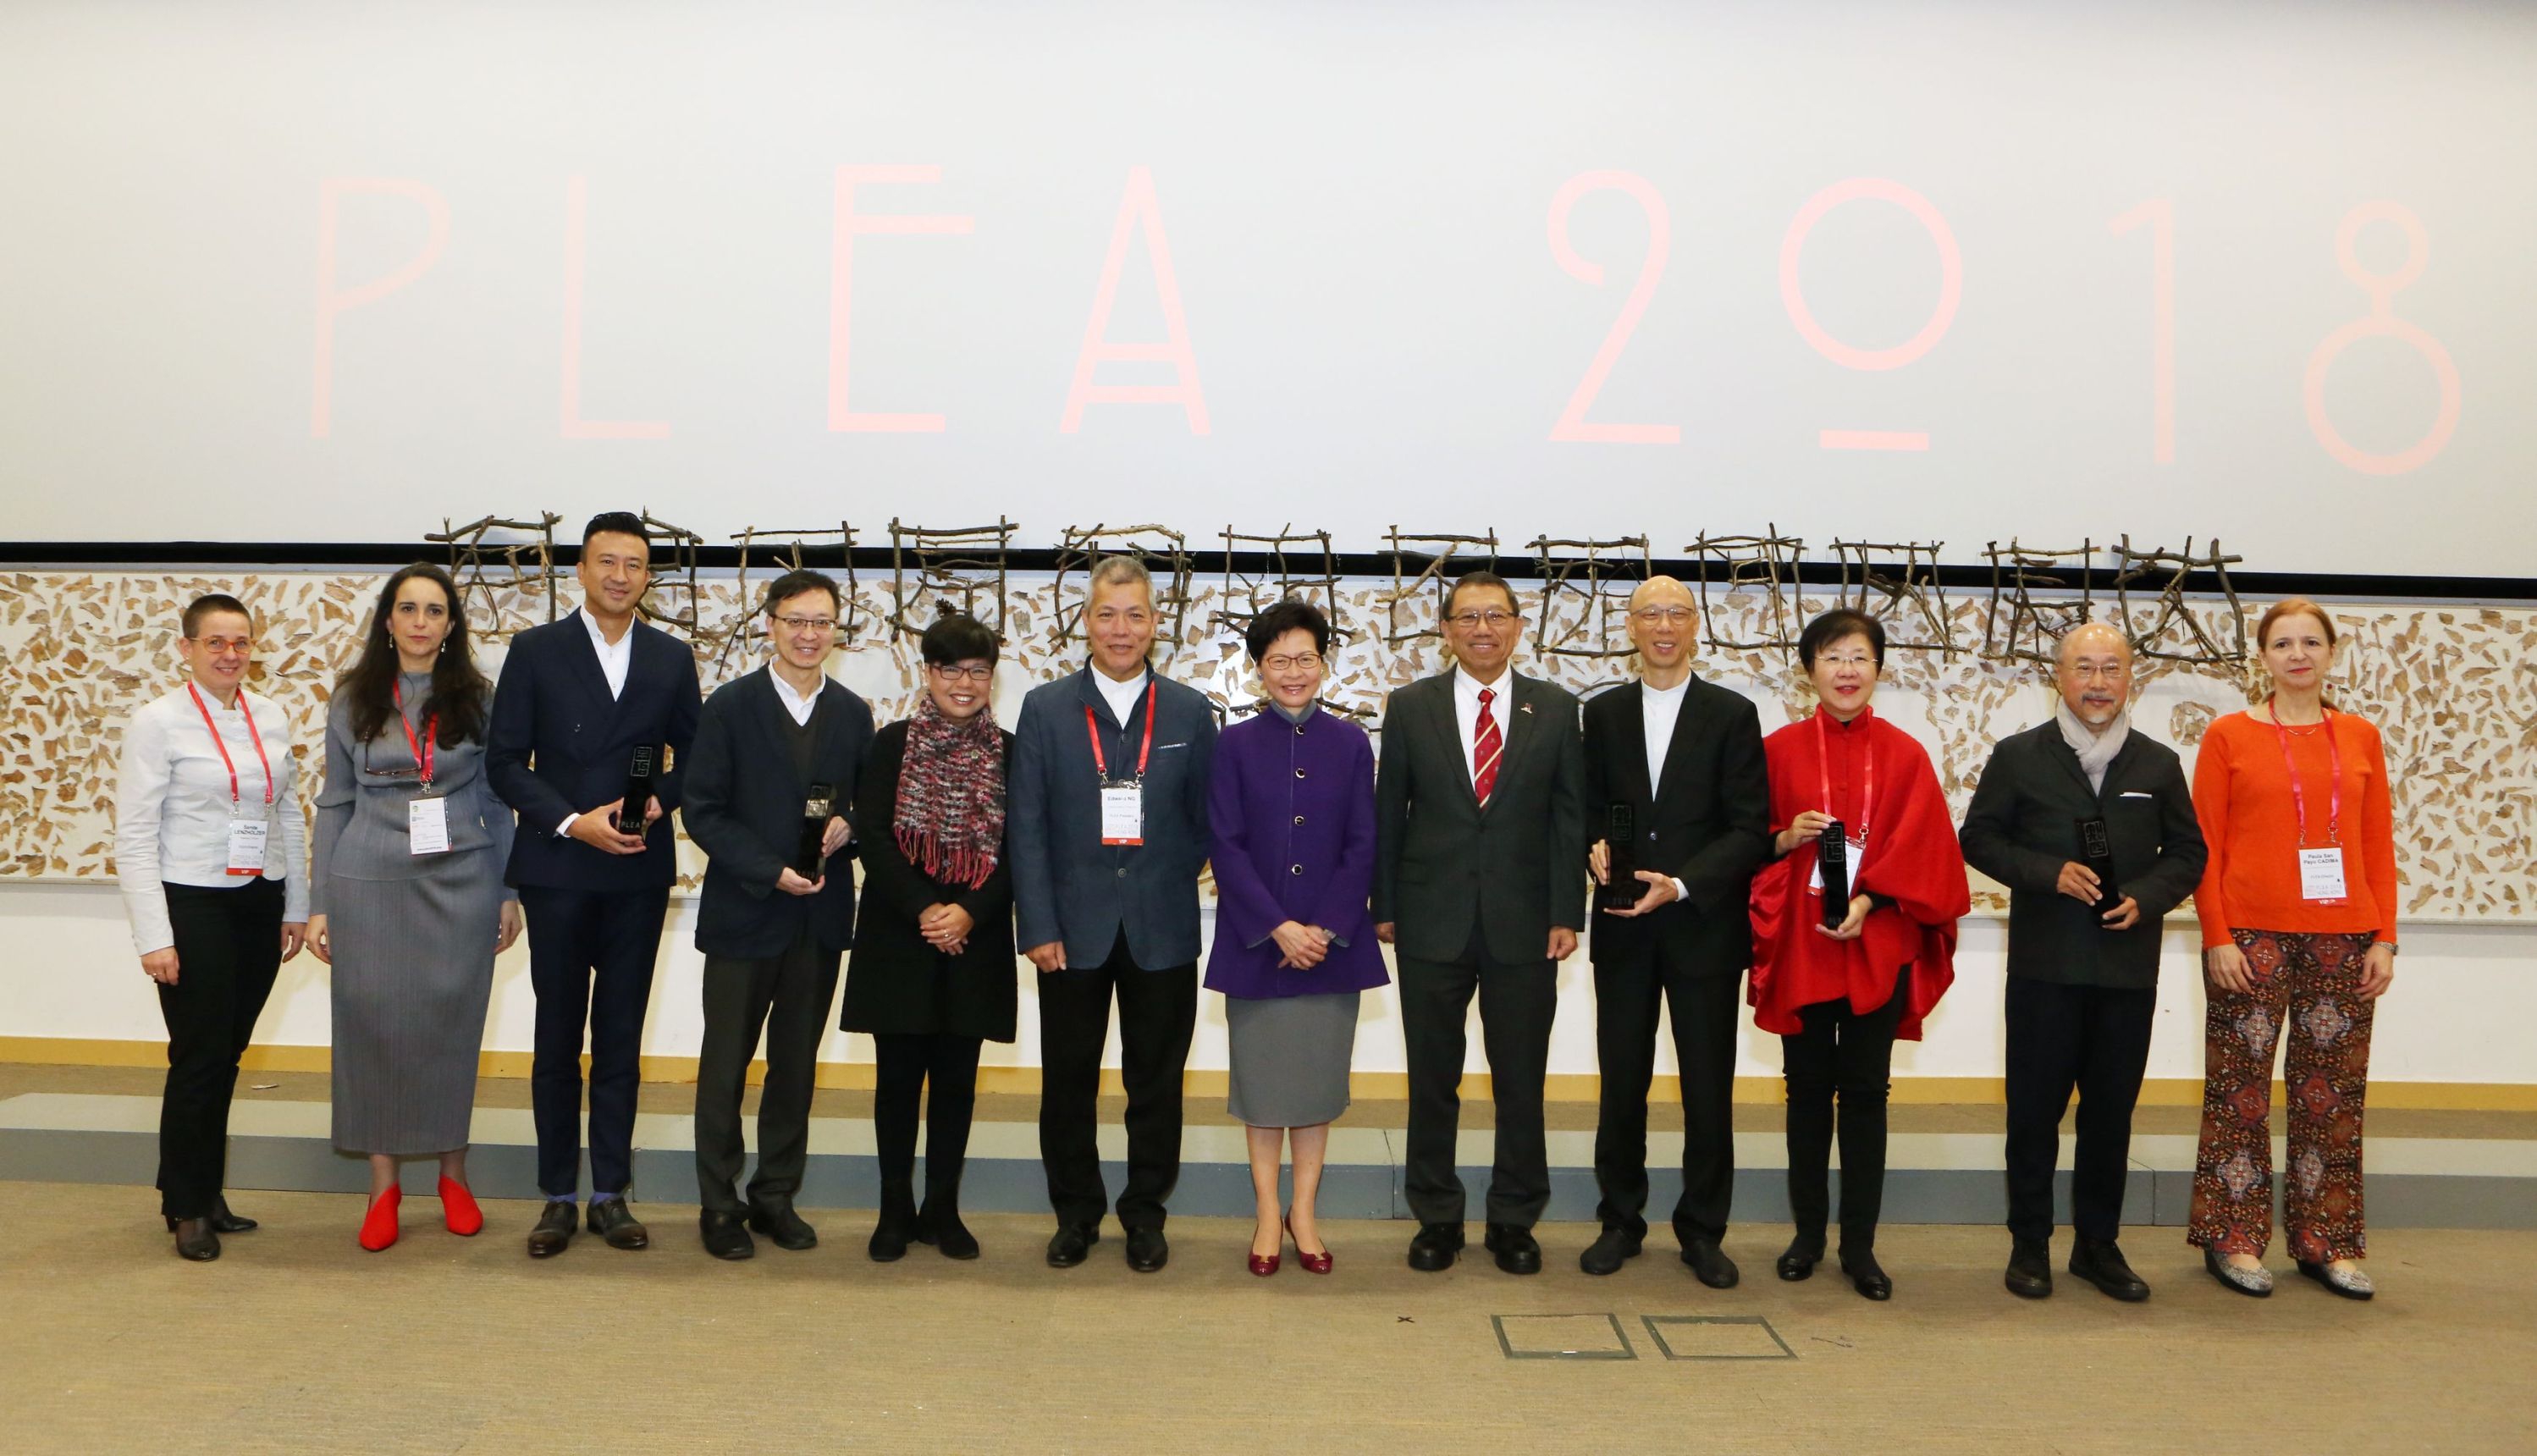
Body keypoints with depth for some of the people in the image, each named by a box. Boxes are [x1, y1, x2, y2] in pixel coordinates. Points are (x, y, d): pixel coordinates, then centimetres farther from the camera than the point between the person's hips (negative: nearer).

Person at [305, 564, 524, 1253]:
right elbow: (334, 803, 7)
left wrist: (510, 893, 3)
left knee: (452, 1027, 5)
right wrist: (319, 904, 4)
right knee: (374, 1025, 4)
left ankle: (454, 1174, 20)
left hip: (460, 884, 0)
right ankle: (383, 1181, 17)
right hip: (370, 885, 0)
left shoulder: (476, 699, 4)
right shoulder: (353, 699, 5)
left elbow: (497, 800, 6)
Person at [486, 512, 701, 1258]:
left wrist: (658, 800, -11)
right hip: (557, 869, -1)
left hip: (639, 874, 2)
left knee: (622, 1037, 8)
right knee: (557, 1037, 6)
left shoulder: (673, 658, 7)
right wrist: (572, 822, -13)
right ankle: (558, 1195, 16)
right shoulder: (535, 650, 1)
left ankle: (611, 1191, 17)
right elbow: (504, 760, -2)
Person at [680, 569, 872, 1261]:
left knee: (797, 1065, 12)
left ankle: (776, 1196, 25)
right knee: (725, 1065, 7)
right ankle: (719, 1204, 20)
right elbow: (702, 810, -7)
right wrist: (771, 871, -17)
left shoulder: (853, 713, 6)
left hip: (820, 916, 3)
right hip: (744, 912, -3)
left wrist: (847, 825, -12)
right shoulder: (730, 706, -4)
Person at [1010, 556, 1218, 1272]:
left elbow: (1206, 820, 9)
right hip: (1073, 929, 0)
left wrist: (1168, 881, -3)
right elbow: (1027, 827, -2)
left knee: (1156, 1080, 9)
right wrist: (1039, 926, -8)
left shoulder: (1190, 711, 4)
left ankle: (1145, 1214, 24)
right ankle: (1076, 1213, 25)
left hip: (1162, 931, 1)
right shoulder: (1045, 708, 1)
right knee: (1067, 1079, 8)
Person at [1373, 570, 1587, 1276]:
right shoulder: (1410, 706, 2)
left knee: (1522, 1082, 8)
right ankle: (1437, 1218, 23)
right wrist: (1384, 907, 1)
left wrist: (1566, 914, -3)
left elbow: (1569, 817, 2)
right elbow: (1388, 813, 4)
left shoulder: (1556, 709, 3)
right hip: (1432, 922, 0)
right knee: (1432, 1080, 9)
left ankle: (1514, 1221, 23)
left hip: (1523, 924, 0)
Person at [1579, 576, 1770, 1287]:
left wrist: (1681, 884, -18)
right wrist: (1597, 847, -11)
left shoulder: (1732, 715, 0)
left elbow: (1749, 829, -6)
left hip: (1704, 927, -2)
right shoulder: (1603, 712, 8)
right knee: (1621, 1082, 8)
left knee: (1709, 1088, 5)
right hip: (1624, 929, 2)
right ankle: (1620, 1221, 23)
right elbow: (1591, 808, 12)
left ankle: (1703, 1231, 19)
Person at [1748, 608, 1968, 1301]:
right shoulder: (1779, 749, 4)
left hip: (1878, 944, 0)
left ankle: (1860, 1245, 13)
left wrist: (1868, 900, -16)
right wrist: (1786, 838, -16)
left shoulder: (1905, 755, 4)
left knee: (1865, 1092, 3)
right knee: (1808, 1089, 7)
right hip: (1798, 940, 0)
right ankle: (1808, 1235, 20)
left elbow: (1919, 848, -2)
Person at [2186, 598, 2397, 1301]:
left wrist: (2384, 939, 3)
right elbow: (2205, 846, -1)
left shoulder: (2360, 737, 10)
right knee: (2240, 1088, 2)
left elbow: (2379, 845, 10)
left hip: (2343, 938, 3)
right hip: (2251, 935, -3)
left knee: (2333, 1090, 7)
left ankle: (2326, 1242, 19)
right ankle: (2233, 1239, 12)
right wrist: (2217, 937, -9)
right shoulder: (2229, 735, 1)